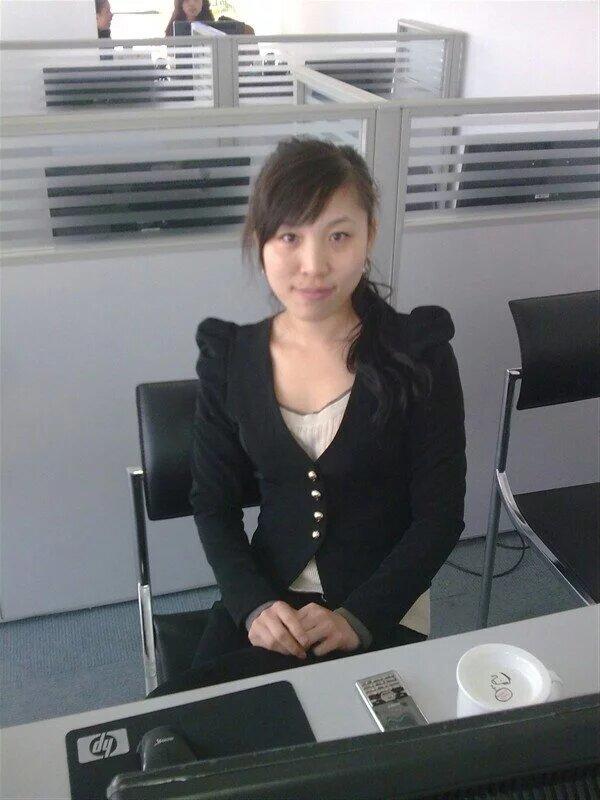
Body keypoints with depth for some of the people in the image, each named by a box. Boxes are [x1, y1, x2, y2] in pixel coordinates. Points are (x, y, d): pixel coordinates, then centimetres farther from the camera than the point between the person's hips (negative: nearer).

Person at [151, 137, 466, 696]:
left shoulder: (419, 352, -8)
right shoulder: (229, 356, -1)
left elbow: (441, 514, -7)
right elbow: (213, 502, 3)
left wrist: (356, 618, -18)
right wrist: (253, 604, -14)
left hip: (382, 613, -2)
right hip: (267, 600, 3)